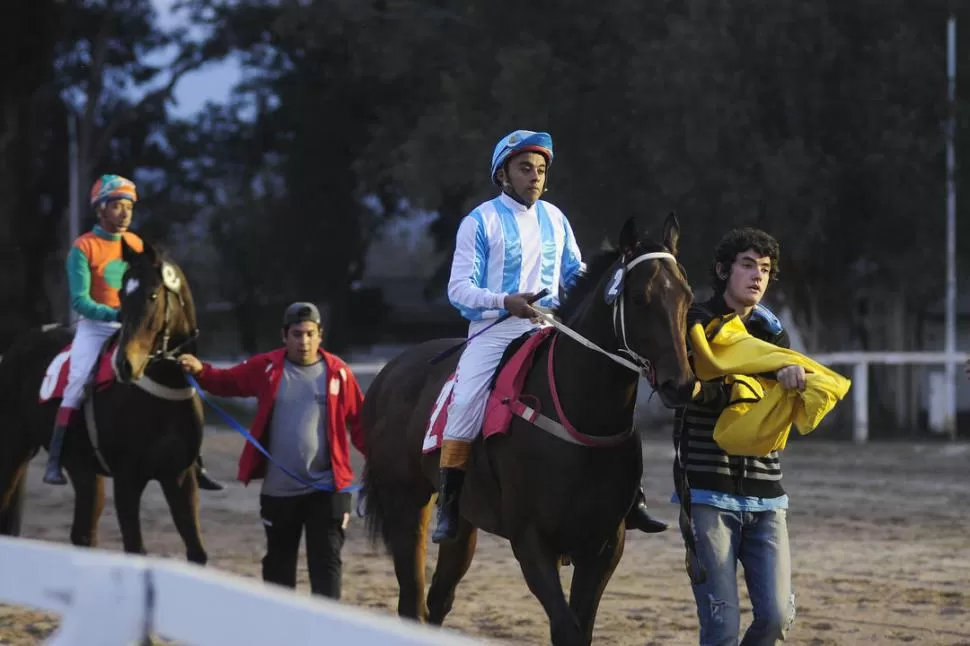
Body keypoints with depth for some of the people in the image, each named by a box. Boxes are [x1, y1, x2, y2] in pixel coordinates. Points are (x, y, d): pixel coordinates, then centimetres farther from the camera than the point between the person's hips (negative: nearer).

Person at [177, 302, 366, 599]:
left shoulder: (337, 372, -4)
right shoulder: (266, 368, -2)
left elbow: (359, 421, 1)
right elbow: (227, 382, 5)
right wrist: (200, 371, -13)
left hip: (326, 488, -2)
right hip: (278, 489, 2)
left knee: (326, 561, -4)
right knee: (279, 563, 16)